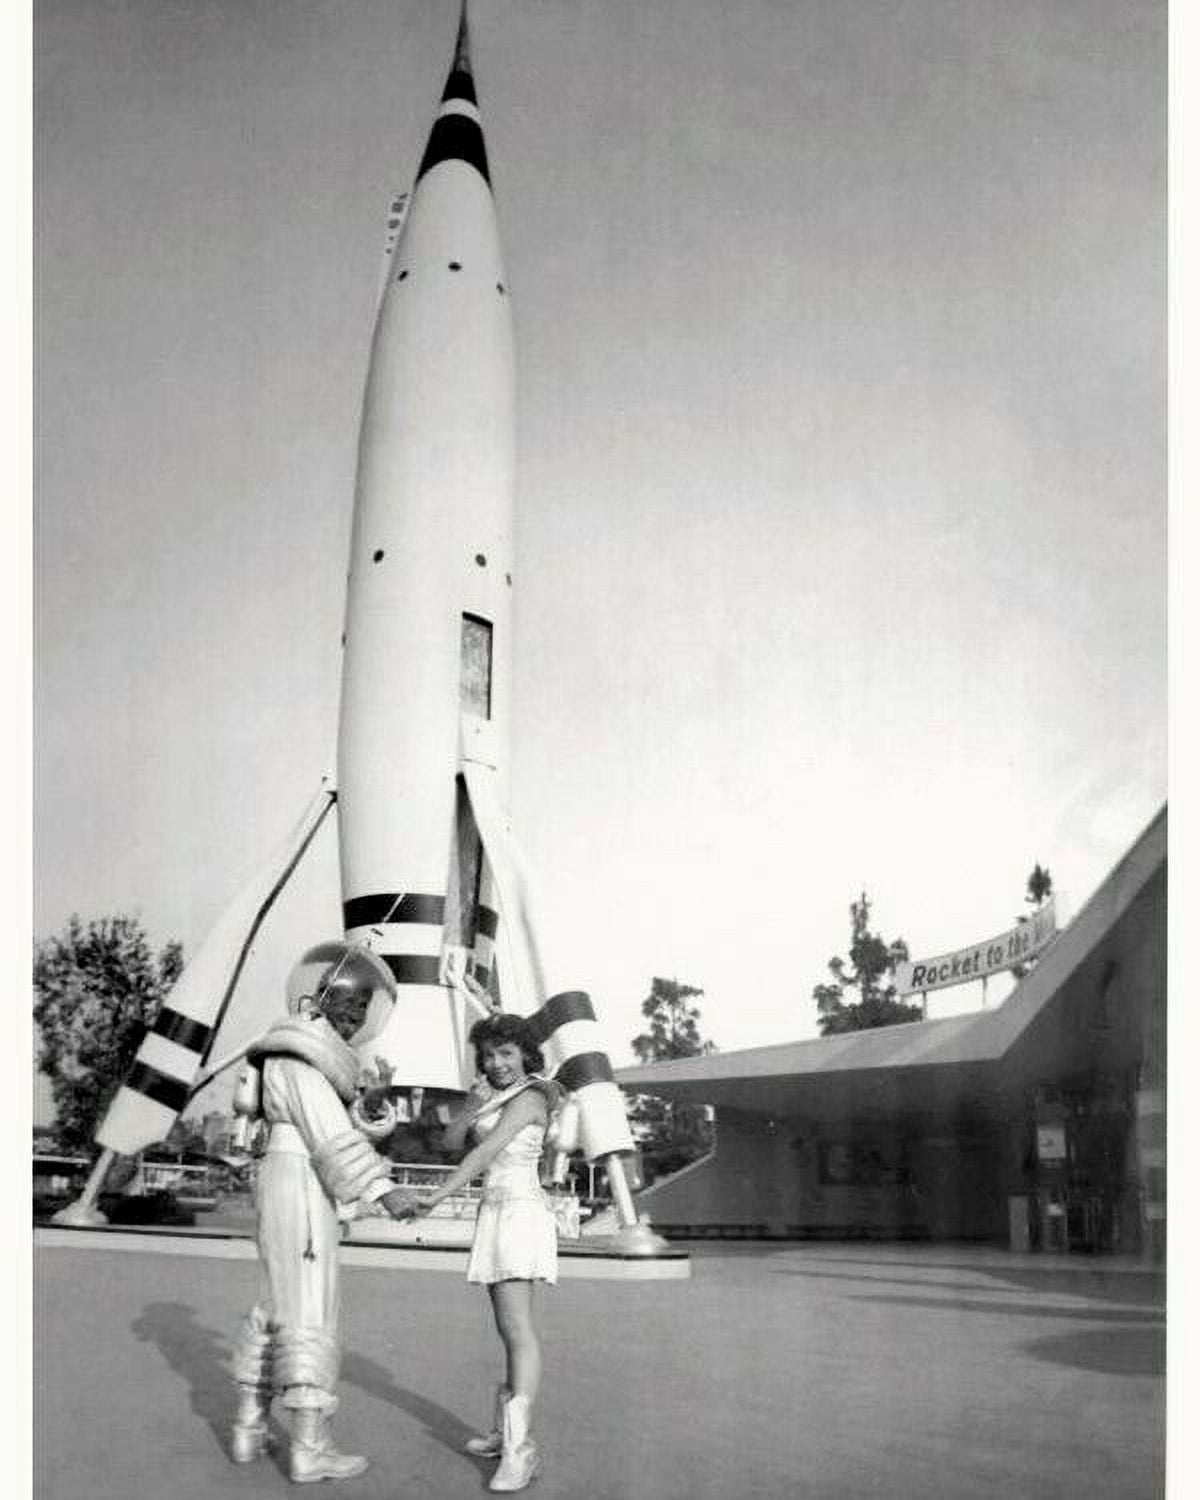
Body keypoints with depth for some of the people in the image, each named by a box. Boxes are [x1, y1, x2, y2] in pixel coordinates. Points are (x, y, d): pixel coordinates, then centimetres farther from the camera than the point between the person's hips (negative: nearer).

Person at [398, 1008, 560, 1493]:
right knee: (510, 1328, 13)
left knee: (516, 1327, -17)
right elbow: (450, 1142, 9)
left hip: (519, 1212, -10)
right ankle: (506, 1430, 20)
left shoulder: (528, 1098, -9)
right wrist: (471, 1108, -9)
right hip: (496, 1213, 10)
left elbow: (484, 1151, -19)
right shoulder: (496, 1097, 18)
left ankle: (519, 1448, -24)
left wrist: (436, 1197, -25)